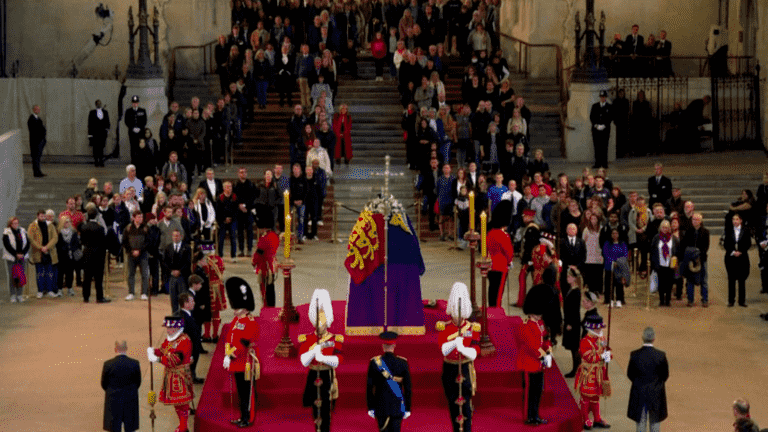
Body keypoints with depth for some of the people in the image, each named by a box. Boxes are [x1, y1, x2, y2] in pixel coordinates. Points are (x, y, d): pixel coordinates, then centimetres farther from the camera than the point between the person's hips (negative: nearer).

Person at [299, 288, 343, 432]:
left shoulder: (335, 340, -3)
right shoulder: (306, 339, 0)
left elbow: (337, 361, -13)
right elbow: (304, 361, -9)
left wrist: (323, 357, -30)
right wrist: (314, 350, -25)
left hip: (327, 377, -2)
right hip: (313, 377, 2)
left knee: (325, 409, -4)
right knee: (315, 410, 10)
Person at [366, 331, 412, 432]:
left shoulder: (374, 362, -7)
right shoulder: (402, 363, -5)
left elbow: (369, 387, -5)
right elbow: (408, 387, -2)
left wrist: (370, 408, 3)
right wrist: (407, 408, 5)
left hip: (381, 406, 0)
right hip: (398, 407, 0)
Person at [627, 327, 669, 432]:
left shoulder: (635, 355, -14)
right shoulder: (661, 355, -15)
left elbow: (630, 374, -4)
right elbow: (665, 375, -4)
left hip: (639, 393, 0)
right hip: (656, 394, 0)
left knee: (640, 421, 13)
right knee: (654, 422, 14)